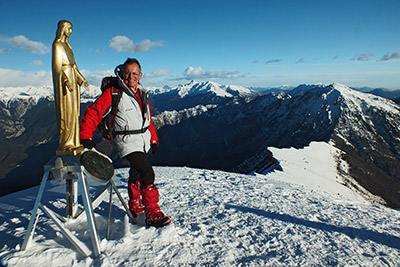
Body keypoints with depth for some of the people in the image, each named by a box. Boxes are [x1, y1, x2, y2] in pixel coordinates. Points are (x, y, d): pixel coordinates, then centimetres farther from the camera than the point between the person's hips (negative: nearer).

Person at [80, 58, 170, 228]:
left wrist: (154, 139, 18)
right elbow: (93, 112, -13)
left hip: (144, 141, 7)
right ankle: (152, 213, -9)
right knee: (147, 173, -20)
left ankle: (135, 207, 39)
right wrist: (86, 137, -21)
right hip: (127, 142, -7)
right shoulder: (113, 93, -12)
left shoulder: (142, 94, 9)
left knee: (137, 173, 20)